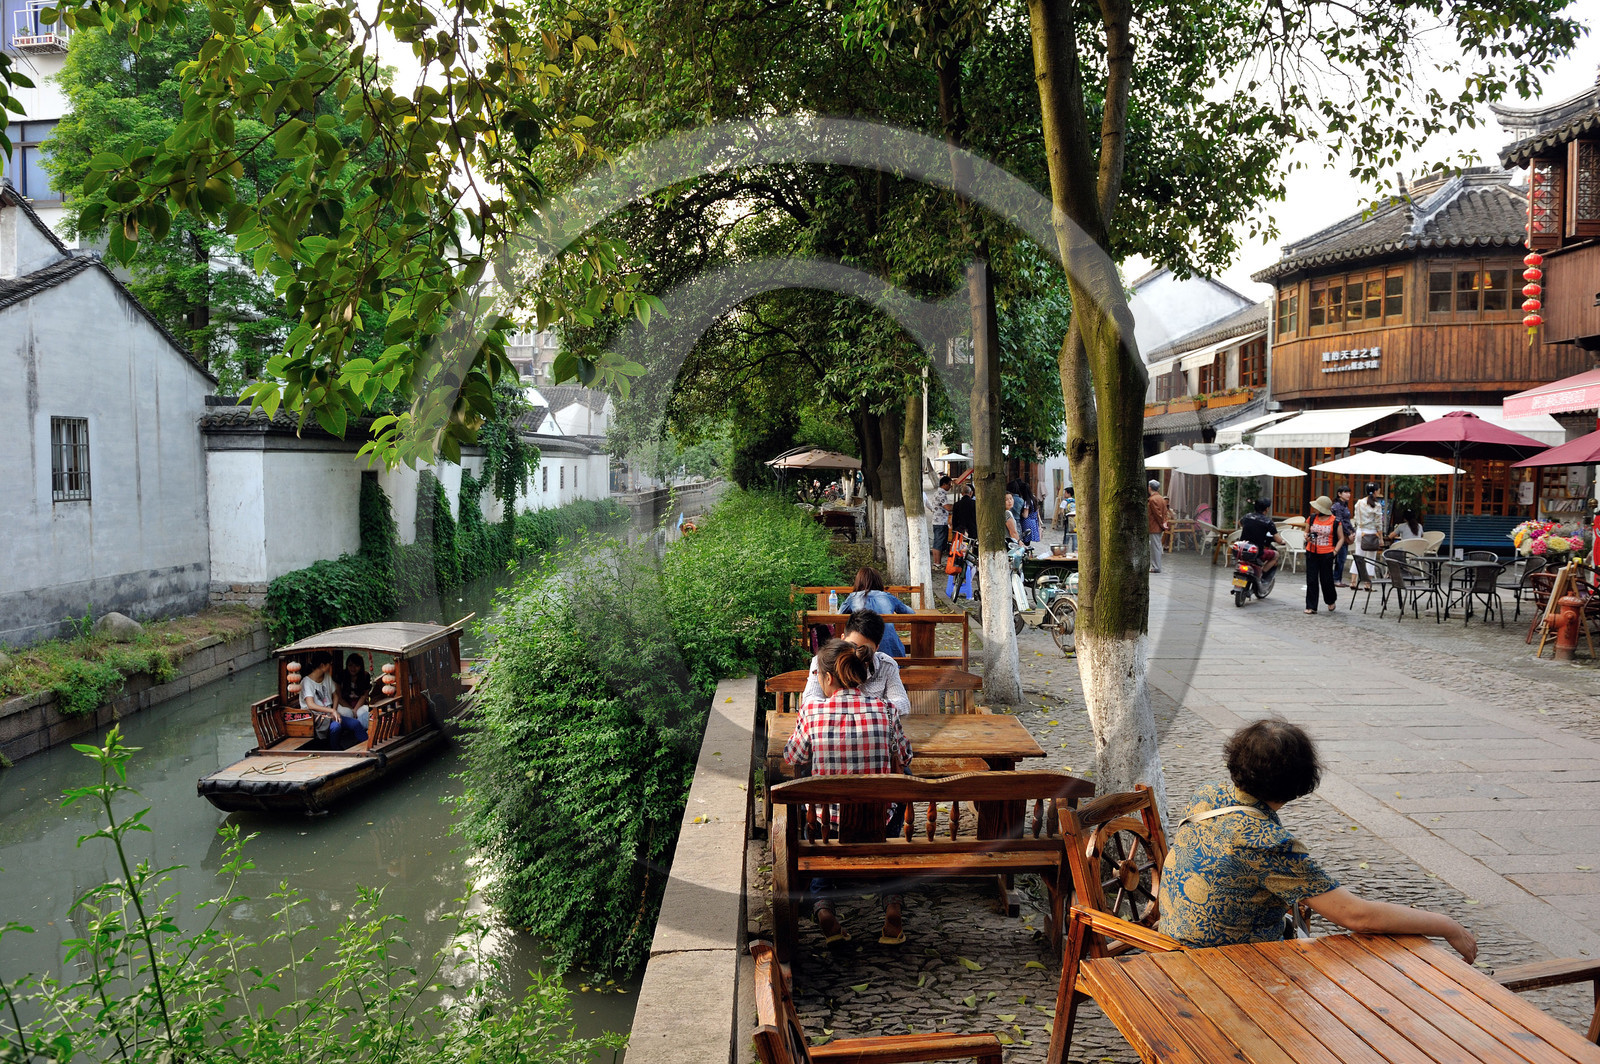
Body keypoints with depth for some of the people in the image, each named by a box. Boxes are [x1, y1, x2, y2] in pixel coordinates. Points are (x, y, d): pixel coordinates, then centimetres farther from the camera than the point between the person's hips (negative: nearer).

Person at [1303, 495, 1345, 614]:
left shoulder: (1335, 521, -4)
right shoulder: (1312, 518, 5)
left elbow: (1341, 538, 3)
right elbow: (1306, 532, 17)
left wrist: (1335, 551, -7)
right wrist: (1307, 537, -6)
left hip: (1326, 554, -3)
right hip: (1311, 553, 3)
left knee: (1326, 580, 4)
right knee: (1311, 580, 2)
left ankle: (1331, 601, 32)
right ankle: (1311, 606, 8)